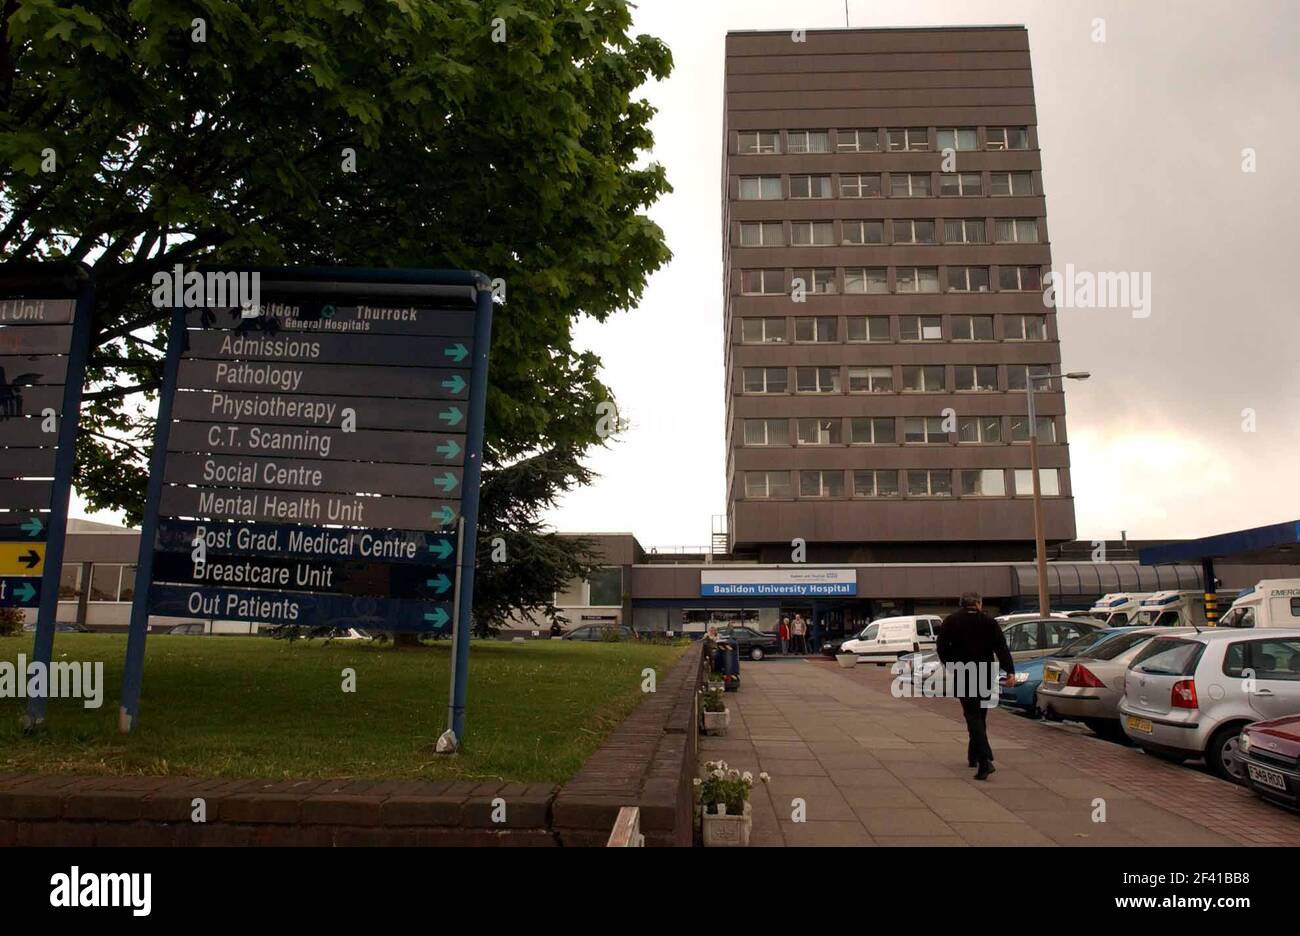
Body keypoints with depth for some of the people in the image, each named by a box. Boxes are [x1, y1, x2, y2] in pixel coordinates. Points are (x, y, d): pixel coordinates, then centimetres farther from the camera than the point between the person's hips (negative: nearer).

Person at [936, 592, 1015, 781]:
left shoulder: (951, 621, 1)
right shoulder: (989, 622, 5)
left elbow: (941, 646, -5)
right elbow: (1001, 648, -5)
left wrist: (951, 665, 9)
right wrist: (1010, 671, -12)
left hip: (963, 675, -3)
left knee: (973, 716, -5)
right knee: (980, 715, 18)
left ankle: (985, 760, -20)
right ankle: (973, 756, 30)